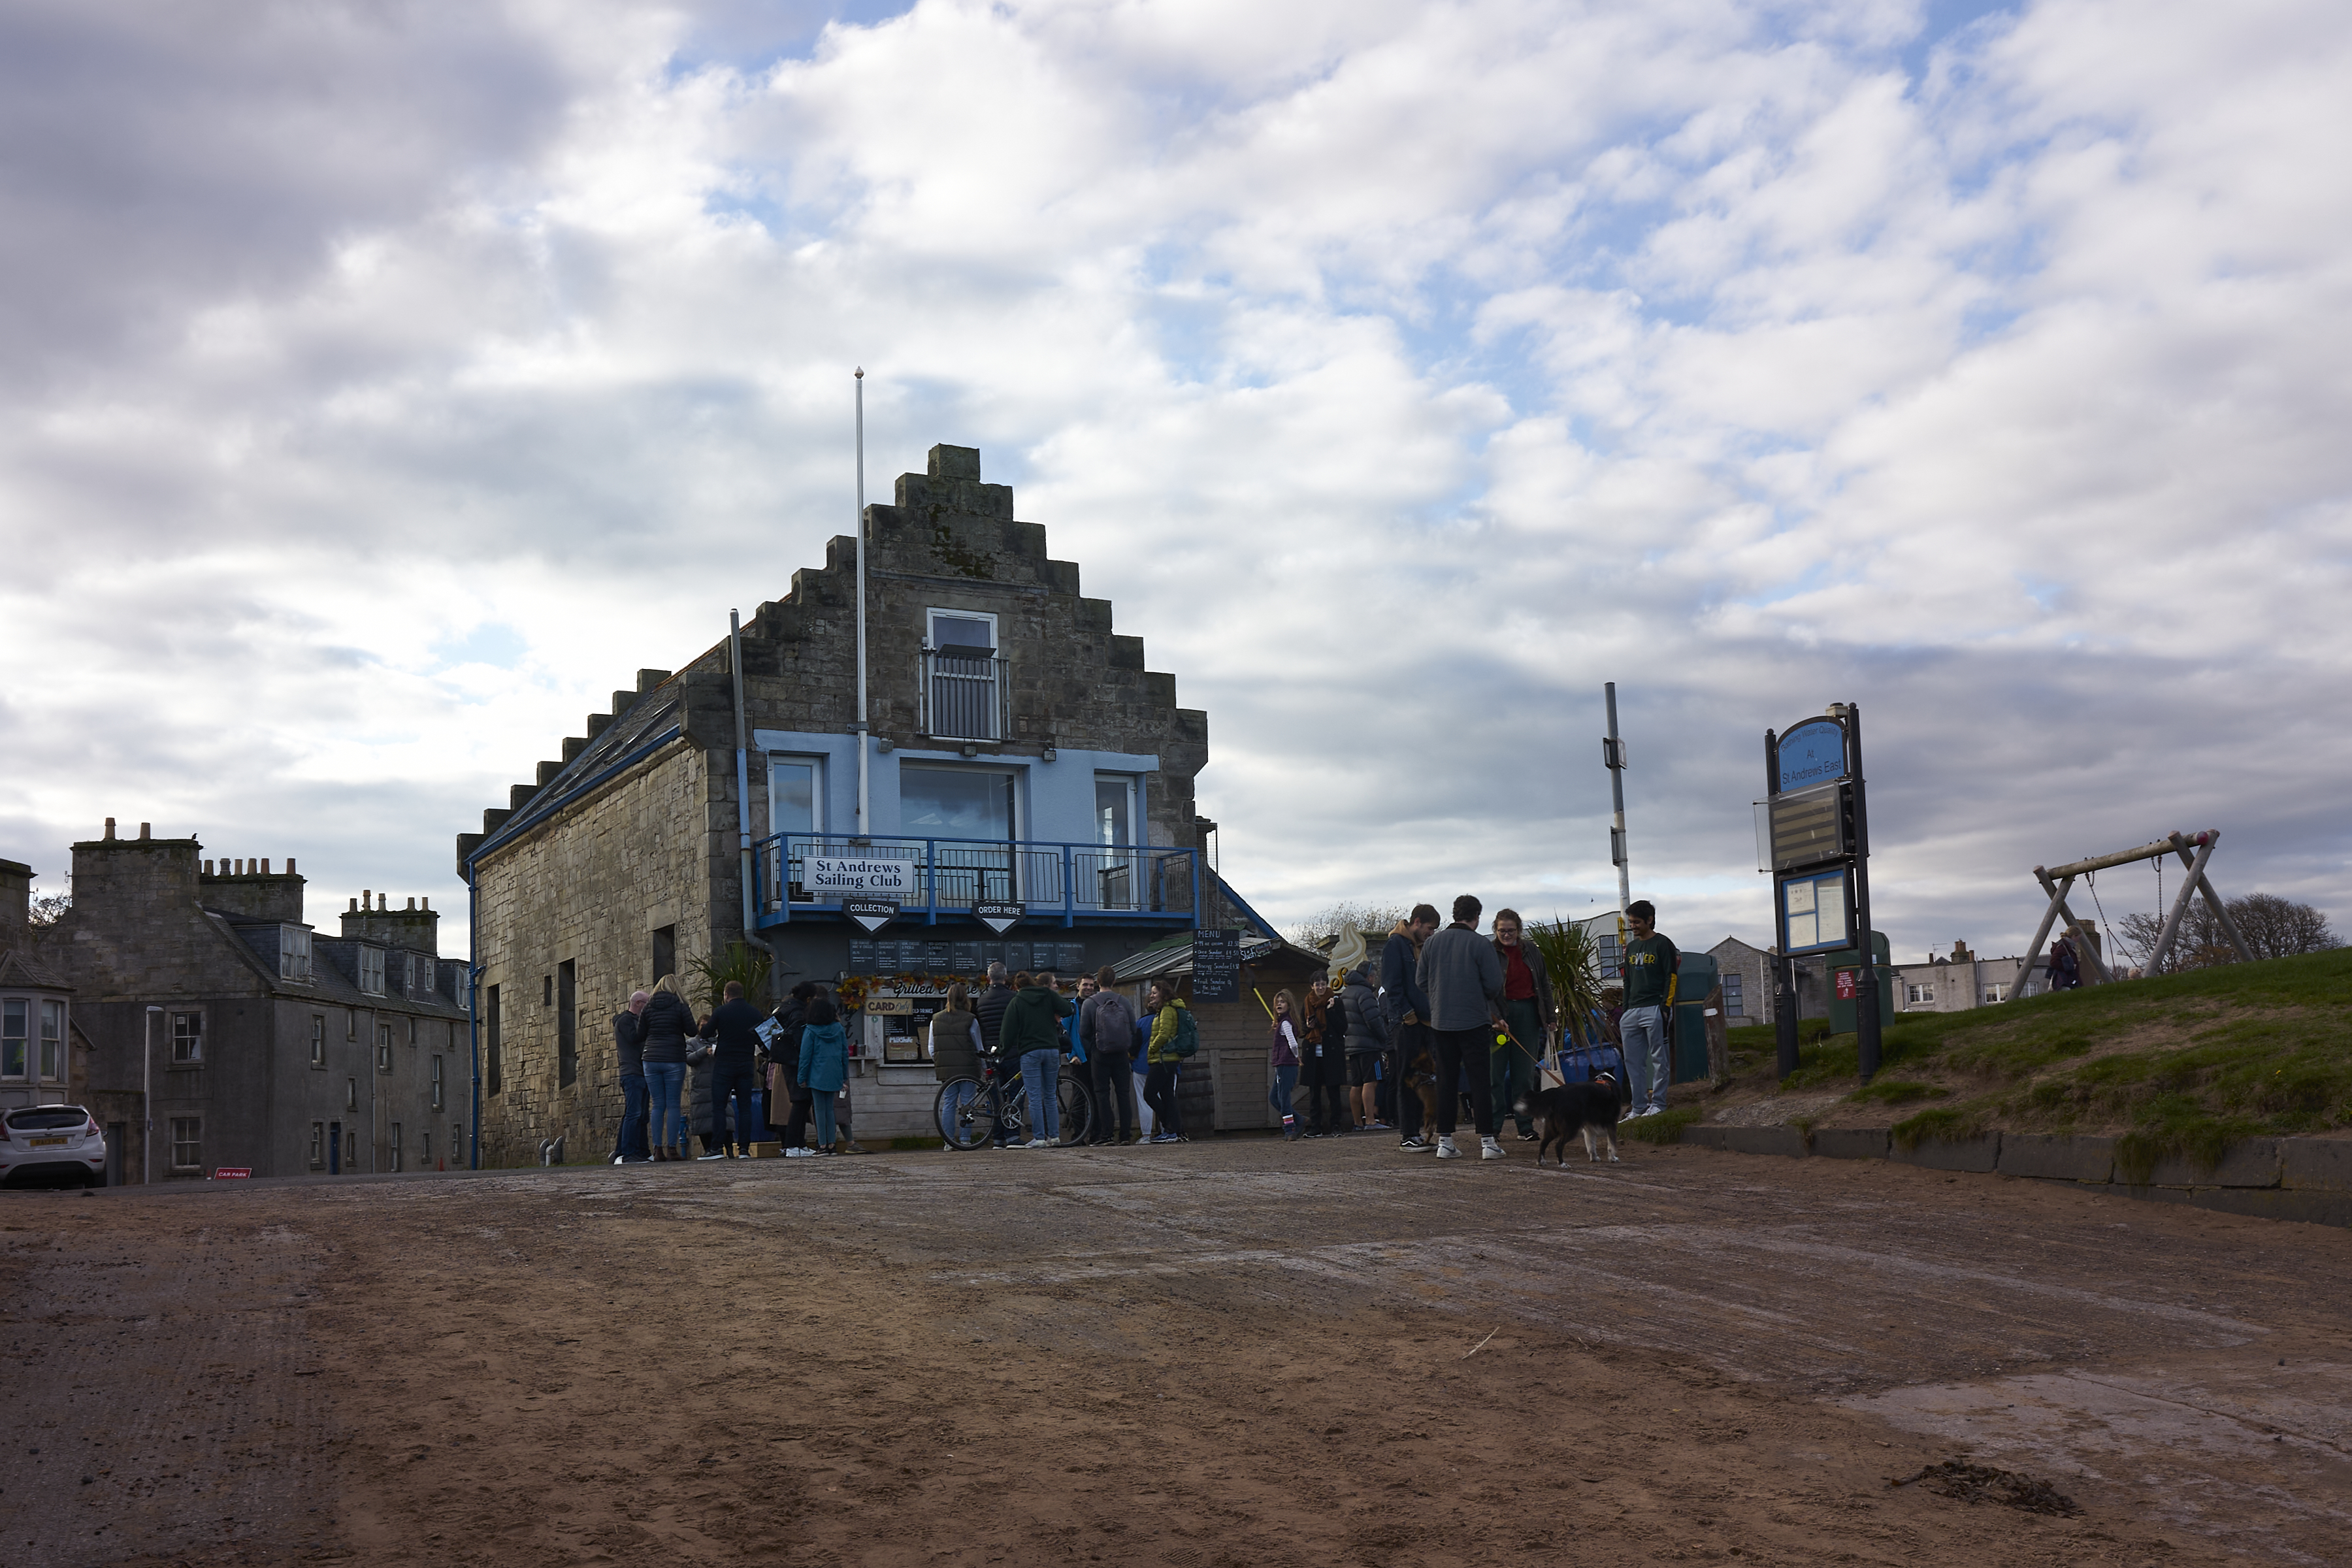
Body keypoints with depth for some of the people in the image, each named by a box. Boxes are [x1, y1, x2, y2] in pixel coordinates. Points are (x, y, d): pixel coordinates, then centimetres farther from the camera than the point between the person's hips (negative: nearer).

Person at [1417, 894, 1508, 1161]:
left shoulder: (1431, 943, 5)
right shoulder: (1481, 945, -8)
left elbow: (1422, 983, 7)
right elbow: (1495, 985, -9)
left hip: (1440, 1021, 4)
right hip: (1473, 1022, -4)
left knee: (1446, 1081, 9)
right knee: (1479, 1080, 1)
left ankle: (1444, 1141, 8)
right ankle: (1487, 1142, -1)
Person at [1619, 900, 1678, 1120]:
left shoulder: (1662, 945, -1)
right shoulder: (1632, 947, 20)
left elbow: (1671, 978, -7)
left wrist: (1665, 1008, -15)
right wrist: (1625, 1010, 17)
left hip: (1654, 1009, -7)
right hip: (1632, 1011, 7)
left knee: (1658, 1058, -3)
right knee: (1633, 1061, 5)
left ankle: (1658, 1103, 1)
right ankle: (1639, 1107, 9)